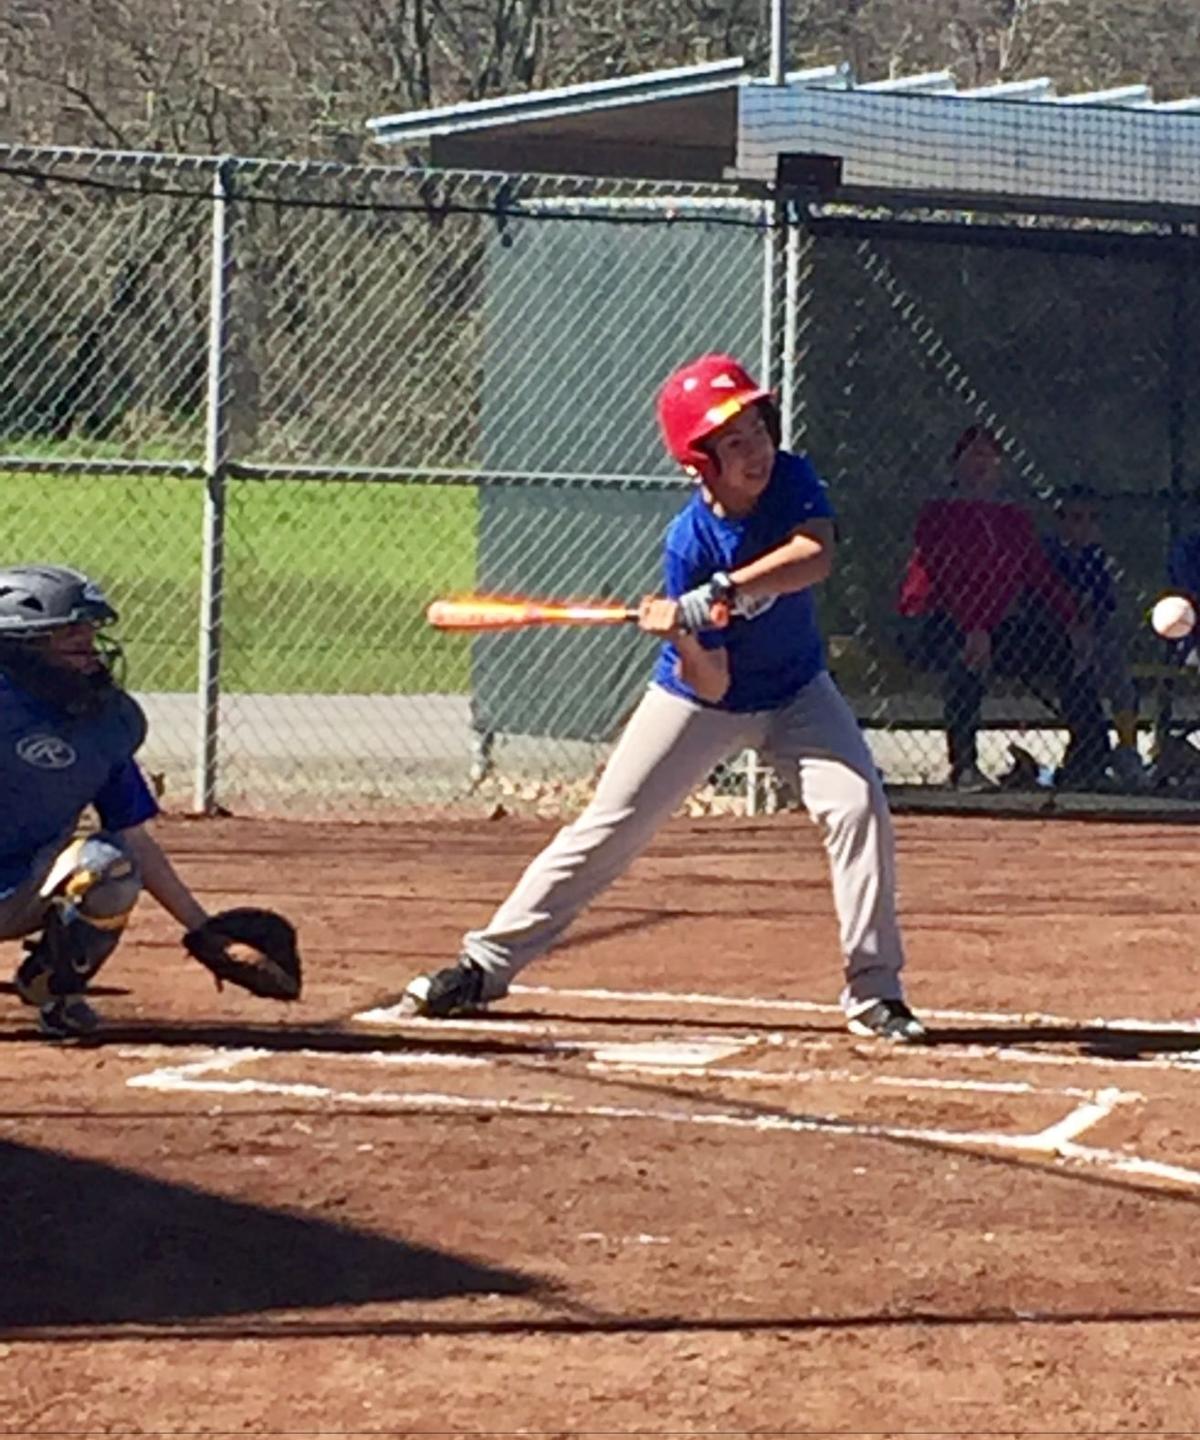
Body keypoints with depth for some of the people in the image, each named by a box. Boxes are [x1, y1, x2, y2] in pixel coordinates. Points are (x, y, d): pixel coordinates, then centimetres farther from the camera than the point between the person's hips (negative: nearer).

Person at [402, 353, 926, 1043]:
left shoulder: (793, 480, -19)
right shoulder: (689, 542, -25)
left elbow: (817, 556, -41)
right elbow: (711, 685, -25)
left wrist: (724, 591, -48)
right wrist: (683, 640, -46)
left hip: (796, 693, 2)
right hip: (699, 699, -2)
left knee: (858, 806, -19)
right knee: (607, 830, -2)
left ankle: (874, 991, -9)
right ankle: (485, 966, 8)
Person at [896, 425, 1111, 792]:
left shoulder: (1015, 519, 15)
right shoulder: (939, 515, -4)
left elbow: (1042, 576, 6)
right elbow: (947, 576, -20)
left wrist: (1074, 624, -10)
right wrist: (974, 630, -35)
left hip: (995, 627, 7)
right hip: (933, 625, -7)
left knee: (1073, 651, -3)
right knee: (968, 655, -40)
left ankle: (1089, 761, -4)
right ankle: (963, 767, -39)